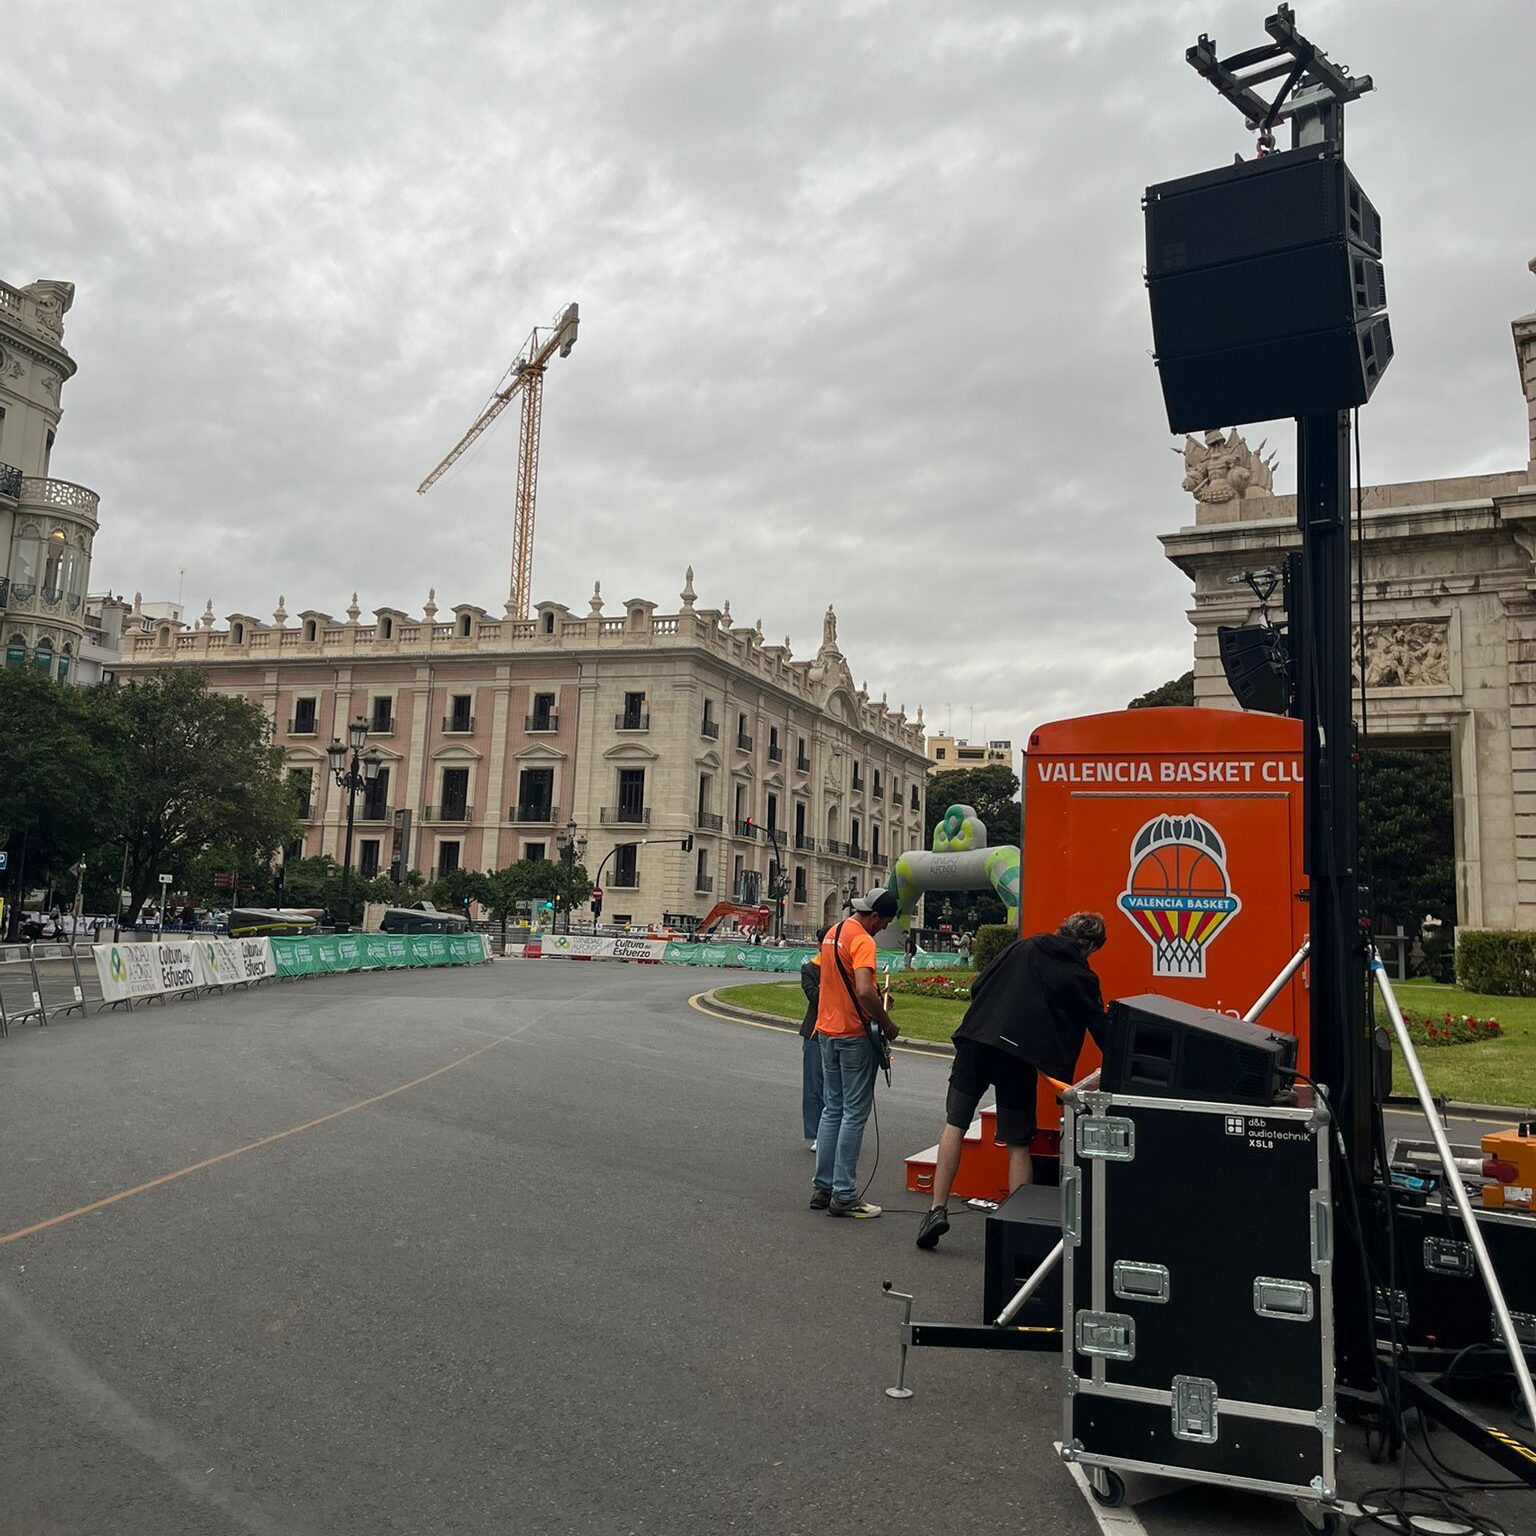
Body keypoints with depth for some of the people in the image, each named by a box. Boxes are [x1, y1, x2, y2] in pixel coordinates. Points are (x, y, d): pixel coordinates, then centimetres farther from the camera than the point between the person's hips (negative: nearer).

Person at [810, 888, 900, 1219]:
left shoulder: (832, 933, 11)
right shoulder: (862, 940, -18)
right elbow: (864, 991, -30)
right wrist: (887, 1024, -17)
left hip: (827, 1032, 9)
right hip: (854, 1036, -8)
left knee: (832, 1110, 15)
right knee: (854, 1114, -1)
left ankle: (823, 1187, 18)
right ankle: (844, 1195, 2)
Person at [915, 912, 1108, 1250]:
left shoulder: (1023, 947, 14)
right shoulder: (1081, 978, 7)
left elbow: (978, 987, 14)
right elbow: (1101, 1031, 11)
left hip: (975, 1041, 2)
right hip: (1019, 1055, -2)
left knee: (955, 1124, 8)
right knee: (1018, 1144, 9)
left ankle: (938, 1209, 3)